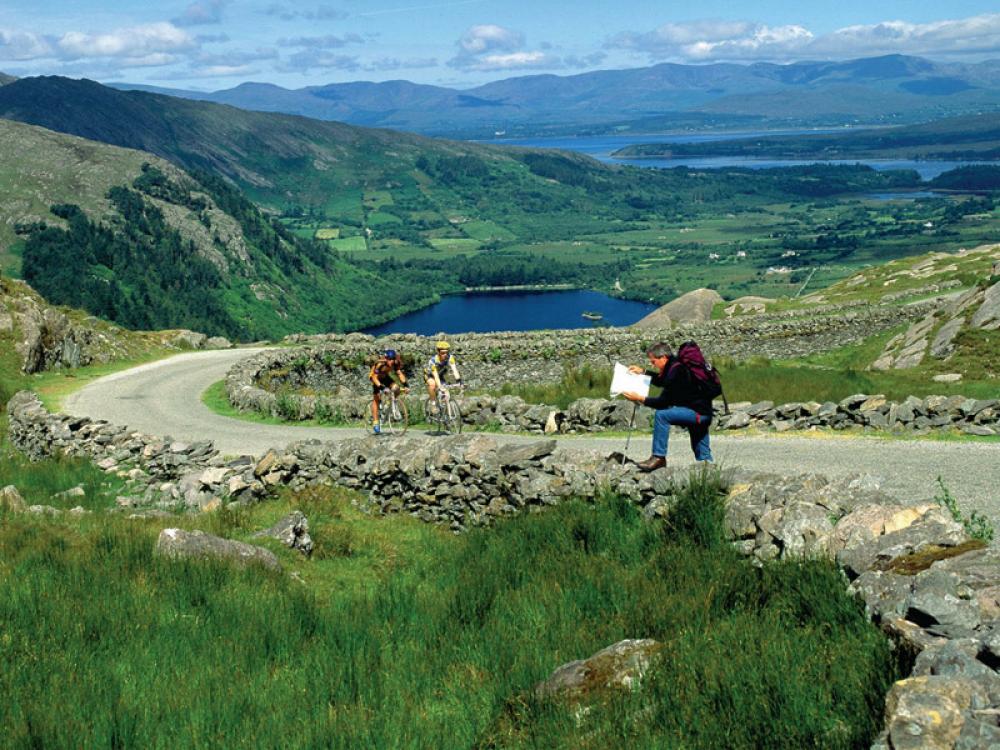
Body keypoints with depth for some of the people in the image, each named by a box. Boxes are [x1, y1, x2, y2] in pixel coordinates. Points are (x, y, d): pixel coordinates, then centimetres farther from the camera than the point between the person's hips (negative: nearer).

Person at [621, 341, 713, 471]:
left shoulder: (676, 371, -19)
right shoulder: (674, 366, 10)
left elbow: (664, 402, -19)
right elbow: (661, 381, 30)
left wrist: (640, 399, -15)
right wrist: (642, 372, 19)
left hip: (698, 412, -10)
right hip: (701, 413, 10)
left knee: (661, 415, -21)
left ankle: (659, 457, -19)